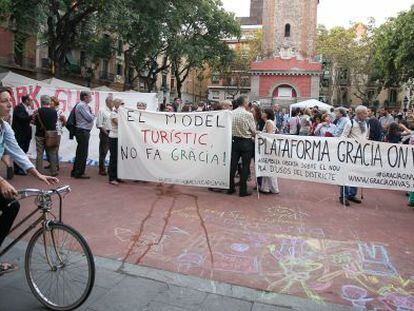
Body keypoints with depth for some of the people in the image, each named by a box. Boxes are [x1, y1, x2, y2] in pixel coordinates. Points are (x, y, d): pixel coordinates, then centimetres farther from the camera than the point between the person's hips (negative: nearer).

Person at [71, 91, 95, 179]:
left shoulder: (84, 106, 18)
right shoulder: (81, 105, -13)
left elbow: (89, 118, 18)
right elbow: (90, 118, -17)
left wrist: (91, 115, 0)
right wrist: (92, 114, 2)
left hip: (84, 131, 10)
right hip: (83, 131, -10)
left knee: (80, 152, 15)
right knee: (83, 153, -5)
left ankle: (75, 172, 23)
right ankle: (79, 173, 1)